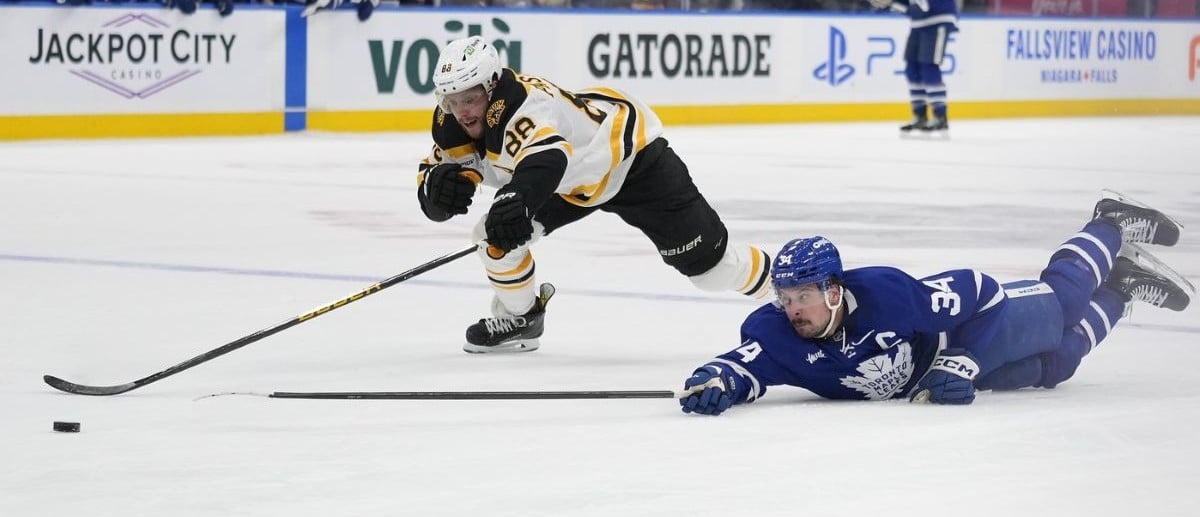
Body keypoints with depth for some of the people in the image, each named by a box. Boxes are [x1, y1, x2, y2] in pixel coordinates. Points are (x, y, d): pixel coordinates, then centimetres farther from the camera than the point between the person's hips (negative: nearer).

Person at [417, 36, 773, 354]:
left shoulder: (525, 105, -39)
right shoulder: (452, 122, -15)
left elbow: (545, 158, -60)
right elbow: (432, 199, -13)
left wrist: (516, 197, -80)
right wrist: (441, 184, -38)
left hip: (630, 156, -7)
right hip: (570, 176, 7)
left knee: (706, 263, -5)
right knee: (495, 233, -10)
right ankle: (520, 317, 14)